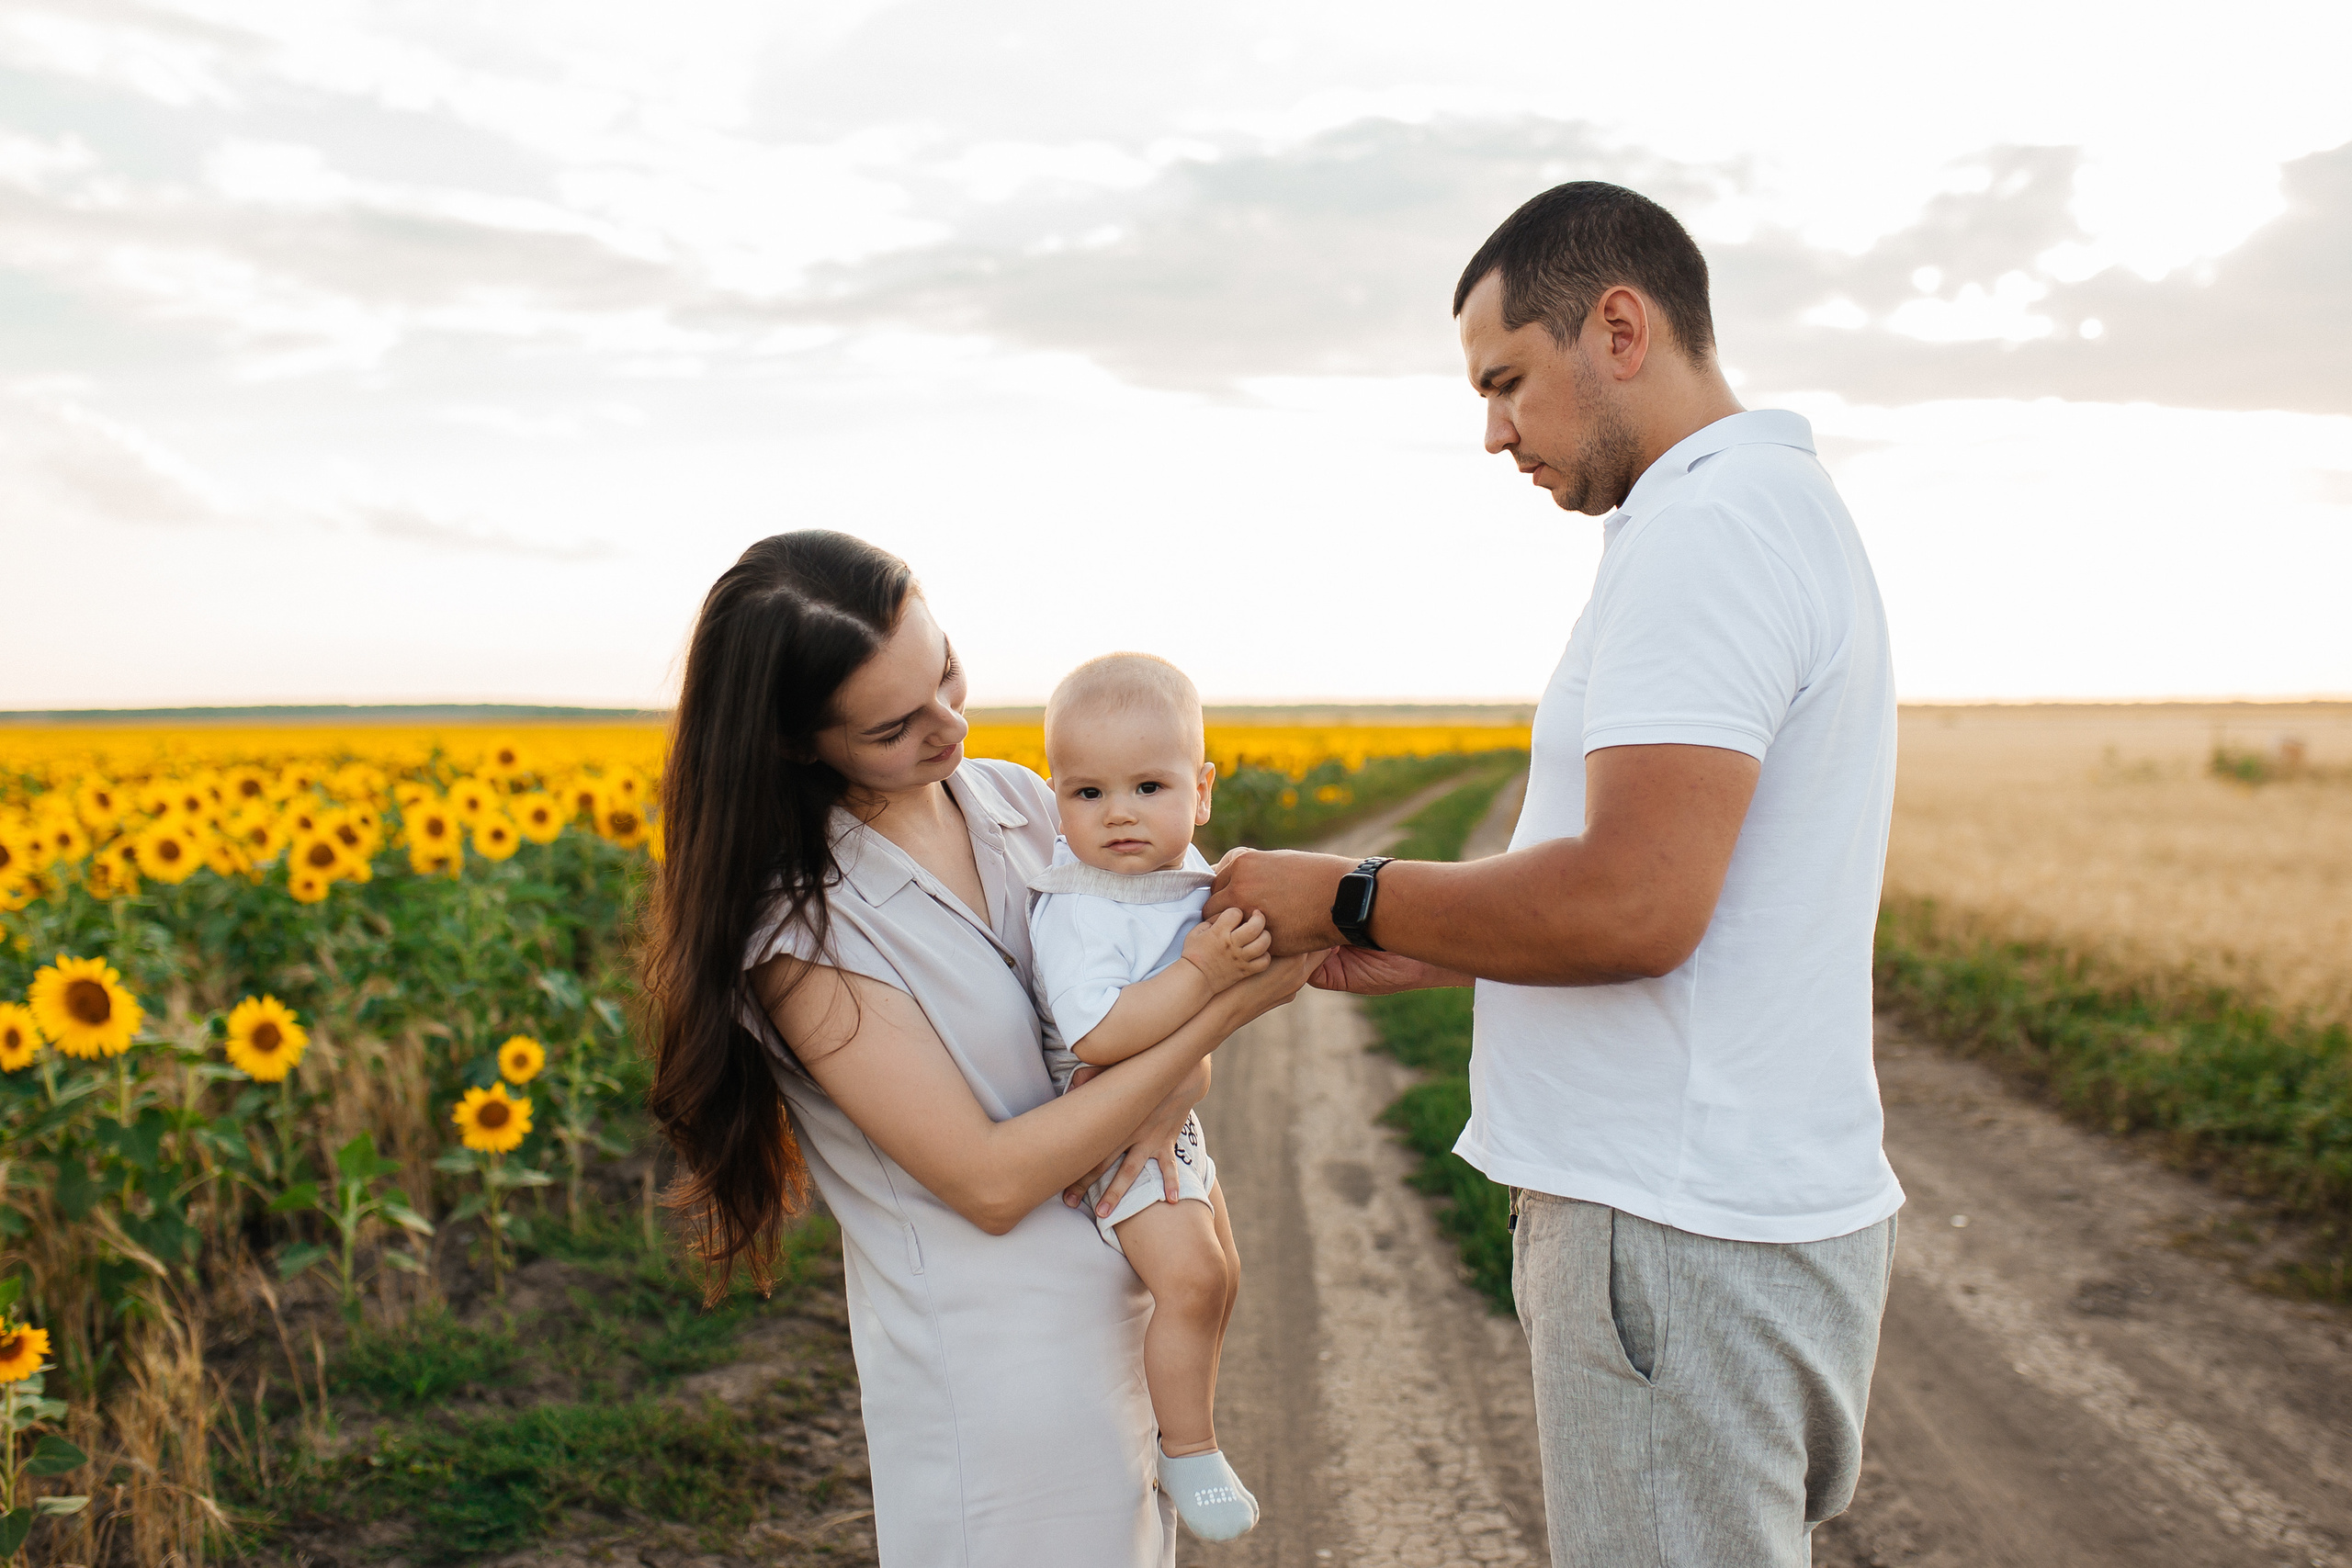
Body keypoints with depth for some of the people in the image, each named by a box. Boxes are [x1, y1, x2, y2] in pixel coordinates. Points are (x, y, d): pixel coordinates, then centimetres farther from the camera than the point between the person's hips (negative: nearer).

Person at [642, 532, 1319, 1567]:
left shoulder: (1016, 799, -1)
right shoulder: (796, 924, -19)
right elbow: (990, 1182, -20)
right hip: (994, 1363, -6)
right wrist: (1227, 1008, -21)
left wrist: (1180, 1081, -15)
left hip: (1130, 1313, 6)